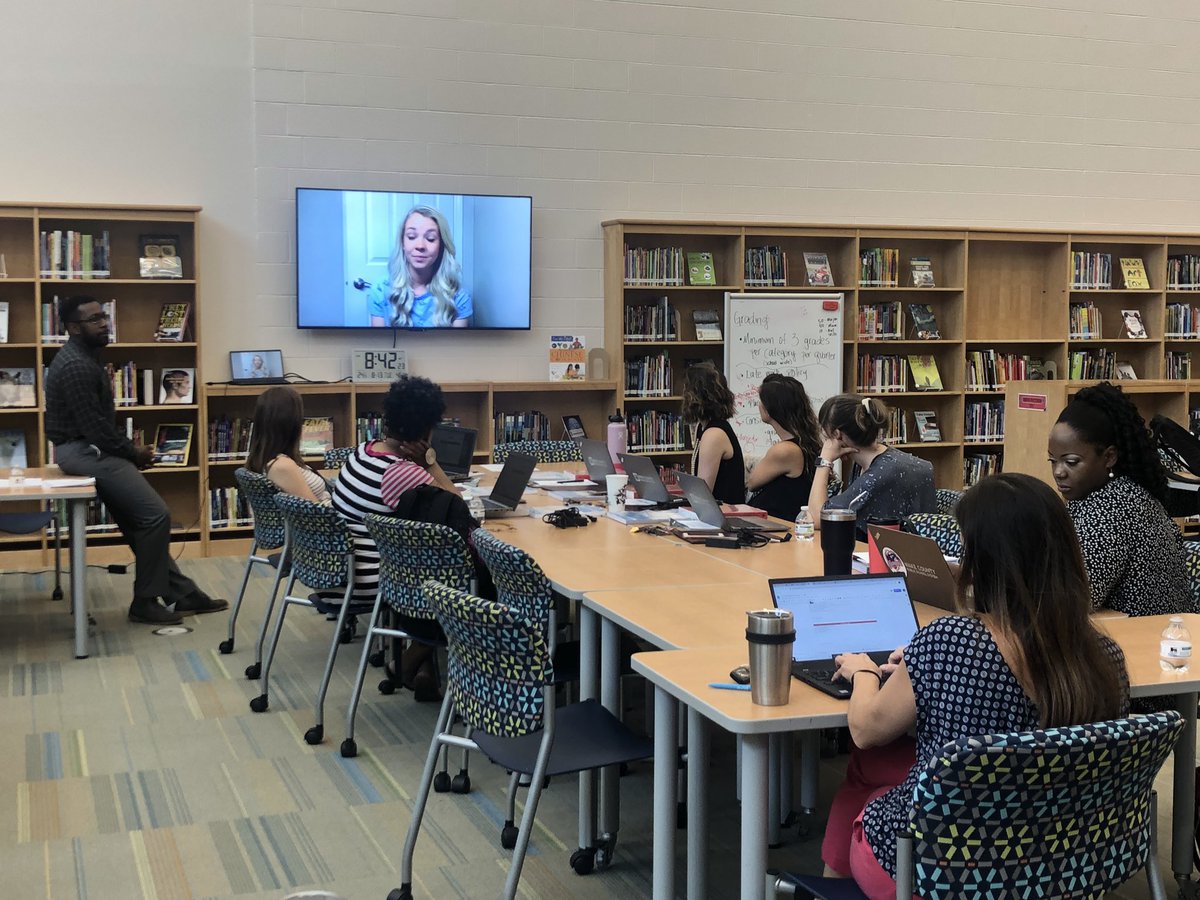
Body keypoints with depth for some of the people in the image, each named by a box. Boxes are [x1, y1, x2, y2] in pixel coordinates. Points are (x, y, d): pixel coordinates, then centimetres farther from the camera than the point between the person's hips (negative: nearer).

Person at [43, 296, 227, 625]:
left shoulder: (85, 357, 14)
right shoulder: (75, 366, -20)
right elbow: (94, 427, -22)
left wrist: (129, 449, 6)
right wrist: (134, 452, -9)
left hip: (90, 448, 11)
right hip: (85, 452, -11)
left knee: (141, 522, 10)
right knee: (155, 515, -12)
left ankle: (181, 594, 13)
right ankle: (145, 603, -3)